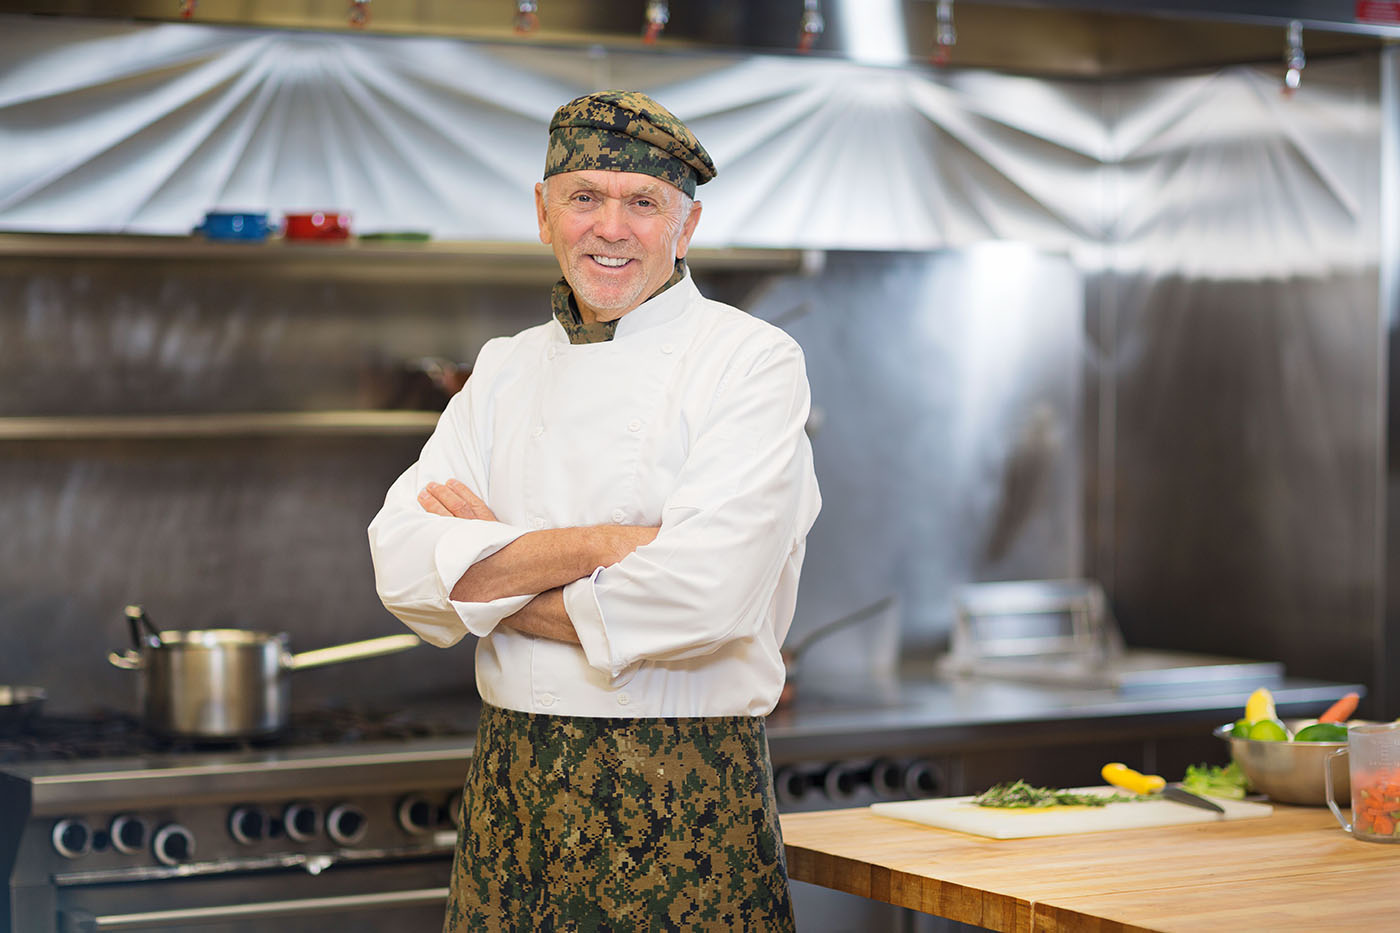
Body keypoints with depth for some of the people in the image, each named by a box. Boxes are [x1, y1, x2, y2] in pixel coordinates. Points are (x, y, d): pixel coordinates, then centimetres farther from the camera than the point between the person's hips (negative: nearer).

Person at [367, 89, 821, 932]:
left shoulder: (754, 362, -7)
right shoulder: (509, 370, 10)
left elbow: (704, 594, -20)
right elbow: (402, 564, -3)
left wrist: (492, 576, -8)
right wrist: (590, 545, -16)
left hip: (682, 800, -5)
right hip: (512, 791, 5)